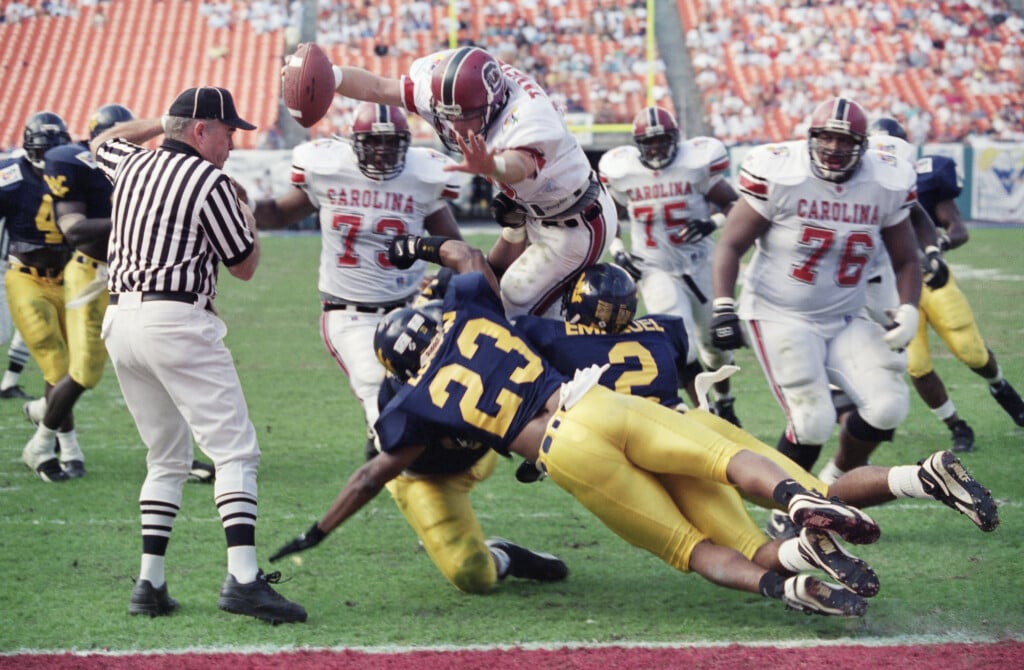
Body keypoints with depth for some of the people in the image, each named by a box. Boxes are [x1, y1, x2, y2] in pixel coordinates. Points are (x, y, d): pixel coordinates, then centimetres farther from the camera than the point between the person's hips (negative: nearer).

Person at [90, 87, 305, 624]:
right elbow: (244, 266, 4)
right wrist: (249, 221, 22)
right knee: (234, 450, -9)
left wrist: (161, 123, 41)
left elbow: (101, 142, 42)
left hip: (119, 321, 8)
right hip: (175, 322, -8)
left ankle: (150, 582, 8)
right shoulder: (209, 182, -4)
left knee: (167, 458, 16)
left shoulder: (132, 166, 16)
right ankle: (242, 579, -22)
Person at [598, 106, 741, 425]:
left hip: (699, 264, 1)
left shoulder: (696, 162, -11)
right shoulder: (621, 170, -5)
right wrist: (617, 249, -3)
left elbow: (733, 205, -5)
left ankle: (724, 403, 42)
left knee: (715, 343, 16)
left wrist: (712, 222, -24)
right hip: (656, 270, -1)